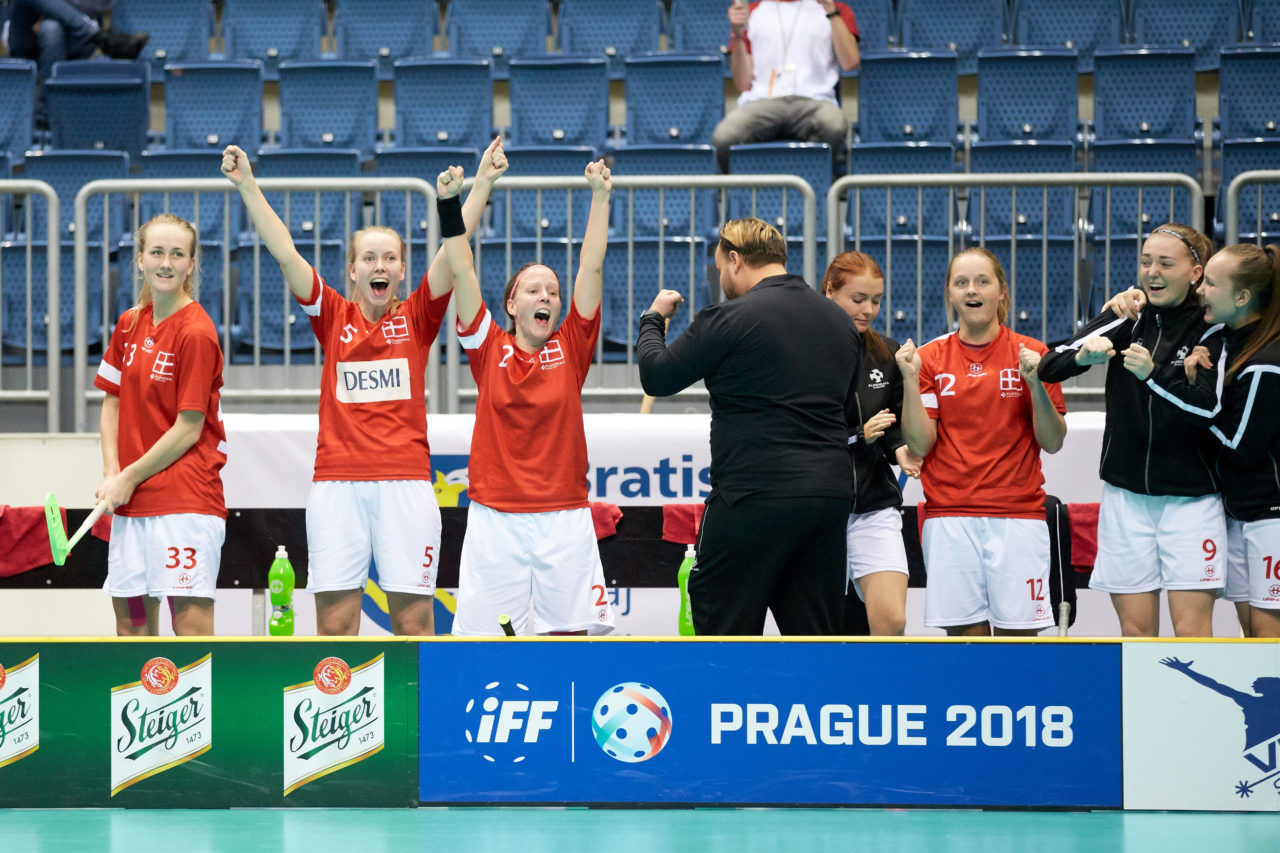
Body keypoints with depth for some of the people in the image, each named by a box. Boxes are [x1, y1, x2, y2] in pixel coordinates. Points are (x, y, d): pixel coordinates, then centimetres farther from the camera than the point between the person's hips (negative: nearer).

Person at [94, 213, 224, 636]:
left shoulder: (196, 333, -11)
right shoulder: (129, 324, 10)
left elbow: (188, 429, -11)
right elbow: (112, 401, 14)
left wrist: (130, 478, -7)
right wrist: (112, 474, 0)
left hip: (185, 497, -7)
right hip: (130, 500, 7)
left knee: (190, 618, -10)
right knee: (130, 615, 10)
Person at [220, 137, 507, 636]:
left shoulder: (417, 318, 9)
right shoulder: (334, 317, 10)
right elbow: (284, 253, 3)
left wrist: (483, 183, -9)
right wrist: (247, 187, -4)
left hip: (406, 481, 0)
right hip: (337, 482, 1)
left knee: (414, 622, -1)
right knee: (335, 624, -1)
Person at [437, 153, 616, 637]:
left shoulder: (570, 347, 7)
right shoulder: (489, 349, 6)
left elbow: (591, 268, 2)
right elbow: (461, 272, 0)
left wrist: (600, 198, -4)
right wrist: (449, 205, -7)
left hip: (564, 516, 1)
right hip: (495, 518, -1)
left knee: (570, 632, 2)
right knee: (483, 635, -2)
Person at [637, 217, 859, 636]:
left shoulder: (731, 318, -9)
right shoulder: (840, 321, 13)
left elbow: (656, 377, -1)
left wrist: (653, 318, 16)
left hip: (754, 499, -7)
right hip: (832, 493, 7)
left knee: (726, 630, 2)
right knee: (814, 632, 10)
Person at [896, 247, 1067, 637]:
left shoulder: (1030, 354, 4)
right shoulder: (930, 357, 6)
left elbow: (1053, 442, 1)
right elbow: (919, 444, 1)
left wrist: (1036, 384, -13)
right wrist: (910, 380, -9)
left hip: (1017, 515, -1)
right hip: (949, 515, 1)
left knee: (1018, 631, -3)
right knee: (964, 631, -2)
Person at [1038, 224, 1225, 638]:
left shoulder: (1212, 331, -4)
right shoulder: (1126, 319, 5)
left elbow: (1211, 407, -19)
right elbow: (1048, 368, -5)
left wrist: (1153, 374, -32)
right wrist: (1083, 355, -27)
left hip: (1190, 498, -3)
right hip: (1126, 494, 3)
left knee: (1191, 628, -8)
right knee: (1135, 628, 4)